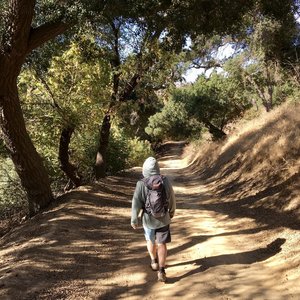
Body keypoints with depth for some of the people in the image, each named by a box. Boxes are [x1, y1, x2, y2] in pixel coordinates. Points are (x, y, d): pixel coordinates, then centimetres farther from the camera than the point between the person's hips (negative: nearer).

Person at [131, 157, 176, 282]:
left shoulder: (141, 184, -20)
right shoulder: (165, 181, -12)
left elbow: (136, 204, -16)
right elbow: (172, 199, 0)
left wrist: (134, 220, -2)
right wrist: (172, 211, 18)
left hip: (148, 219, 0)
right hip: (163, 218, 0)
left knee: (150, 240, 25)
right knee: (161, 244, 8)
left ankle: (154, 262, 43)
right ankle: (161, 271, -1)